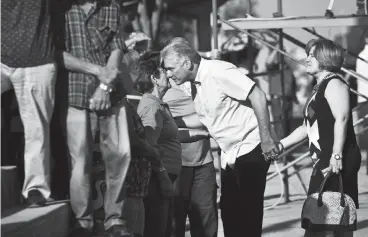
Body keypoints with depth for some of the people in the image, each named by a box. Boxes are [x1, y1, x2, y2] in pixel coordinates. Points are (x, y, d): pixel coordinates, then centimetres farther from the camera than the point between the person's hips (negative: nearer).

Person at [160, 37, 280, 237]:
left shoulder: (218, 71, -18)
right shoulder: (193, 87, 8)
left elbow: (257, 96, -21)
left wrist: (266, 138, -22)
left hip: (250, 151, -8)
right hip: (229, 156, 8)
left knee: (248, 215, -6)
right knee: (230, 214, 8)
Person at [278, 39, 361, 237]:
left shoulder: (334, 84, -7)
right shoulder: (319, 89, 23)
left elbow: (342, 119, -19)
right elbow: (308, 127, 28)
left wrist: (336, 155, -27)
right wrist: (281, 145, 20)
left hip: (338, 162, -10)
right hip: (324, 162, 10)